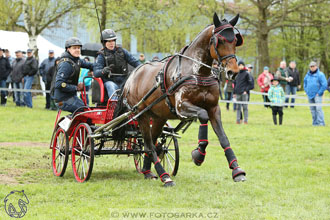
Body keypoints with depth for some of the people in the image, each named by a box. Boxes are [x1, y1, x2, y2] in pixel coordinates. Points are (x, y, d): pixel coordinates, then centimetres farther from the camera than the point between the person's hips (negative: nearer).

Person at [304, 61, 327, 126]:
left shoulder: (320, 74, -7)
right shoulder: (308, 75, 12)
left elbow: (324, 85, -11)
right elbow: (305, 83, 27)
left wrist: (319, 93, -11)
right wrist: (306, 91, 15)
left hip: (317, 95, -6)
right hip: (310, 95, 6)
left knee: (318, 108, -15)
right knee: (312, 109, 8)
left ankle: (321, 122, -15)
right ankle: (315, 122, 15)